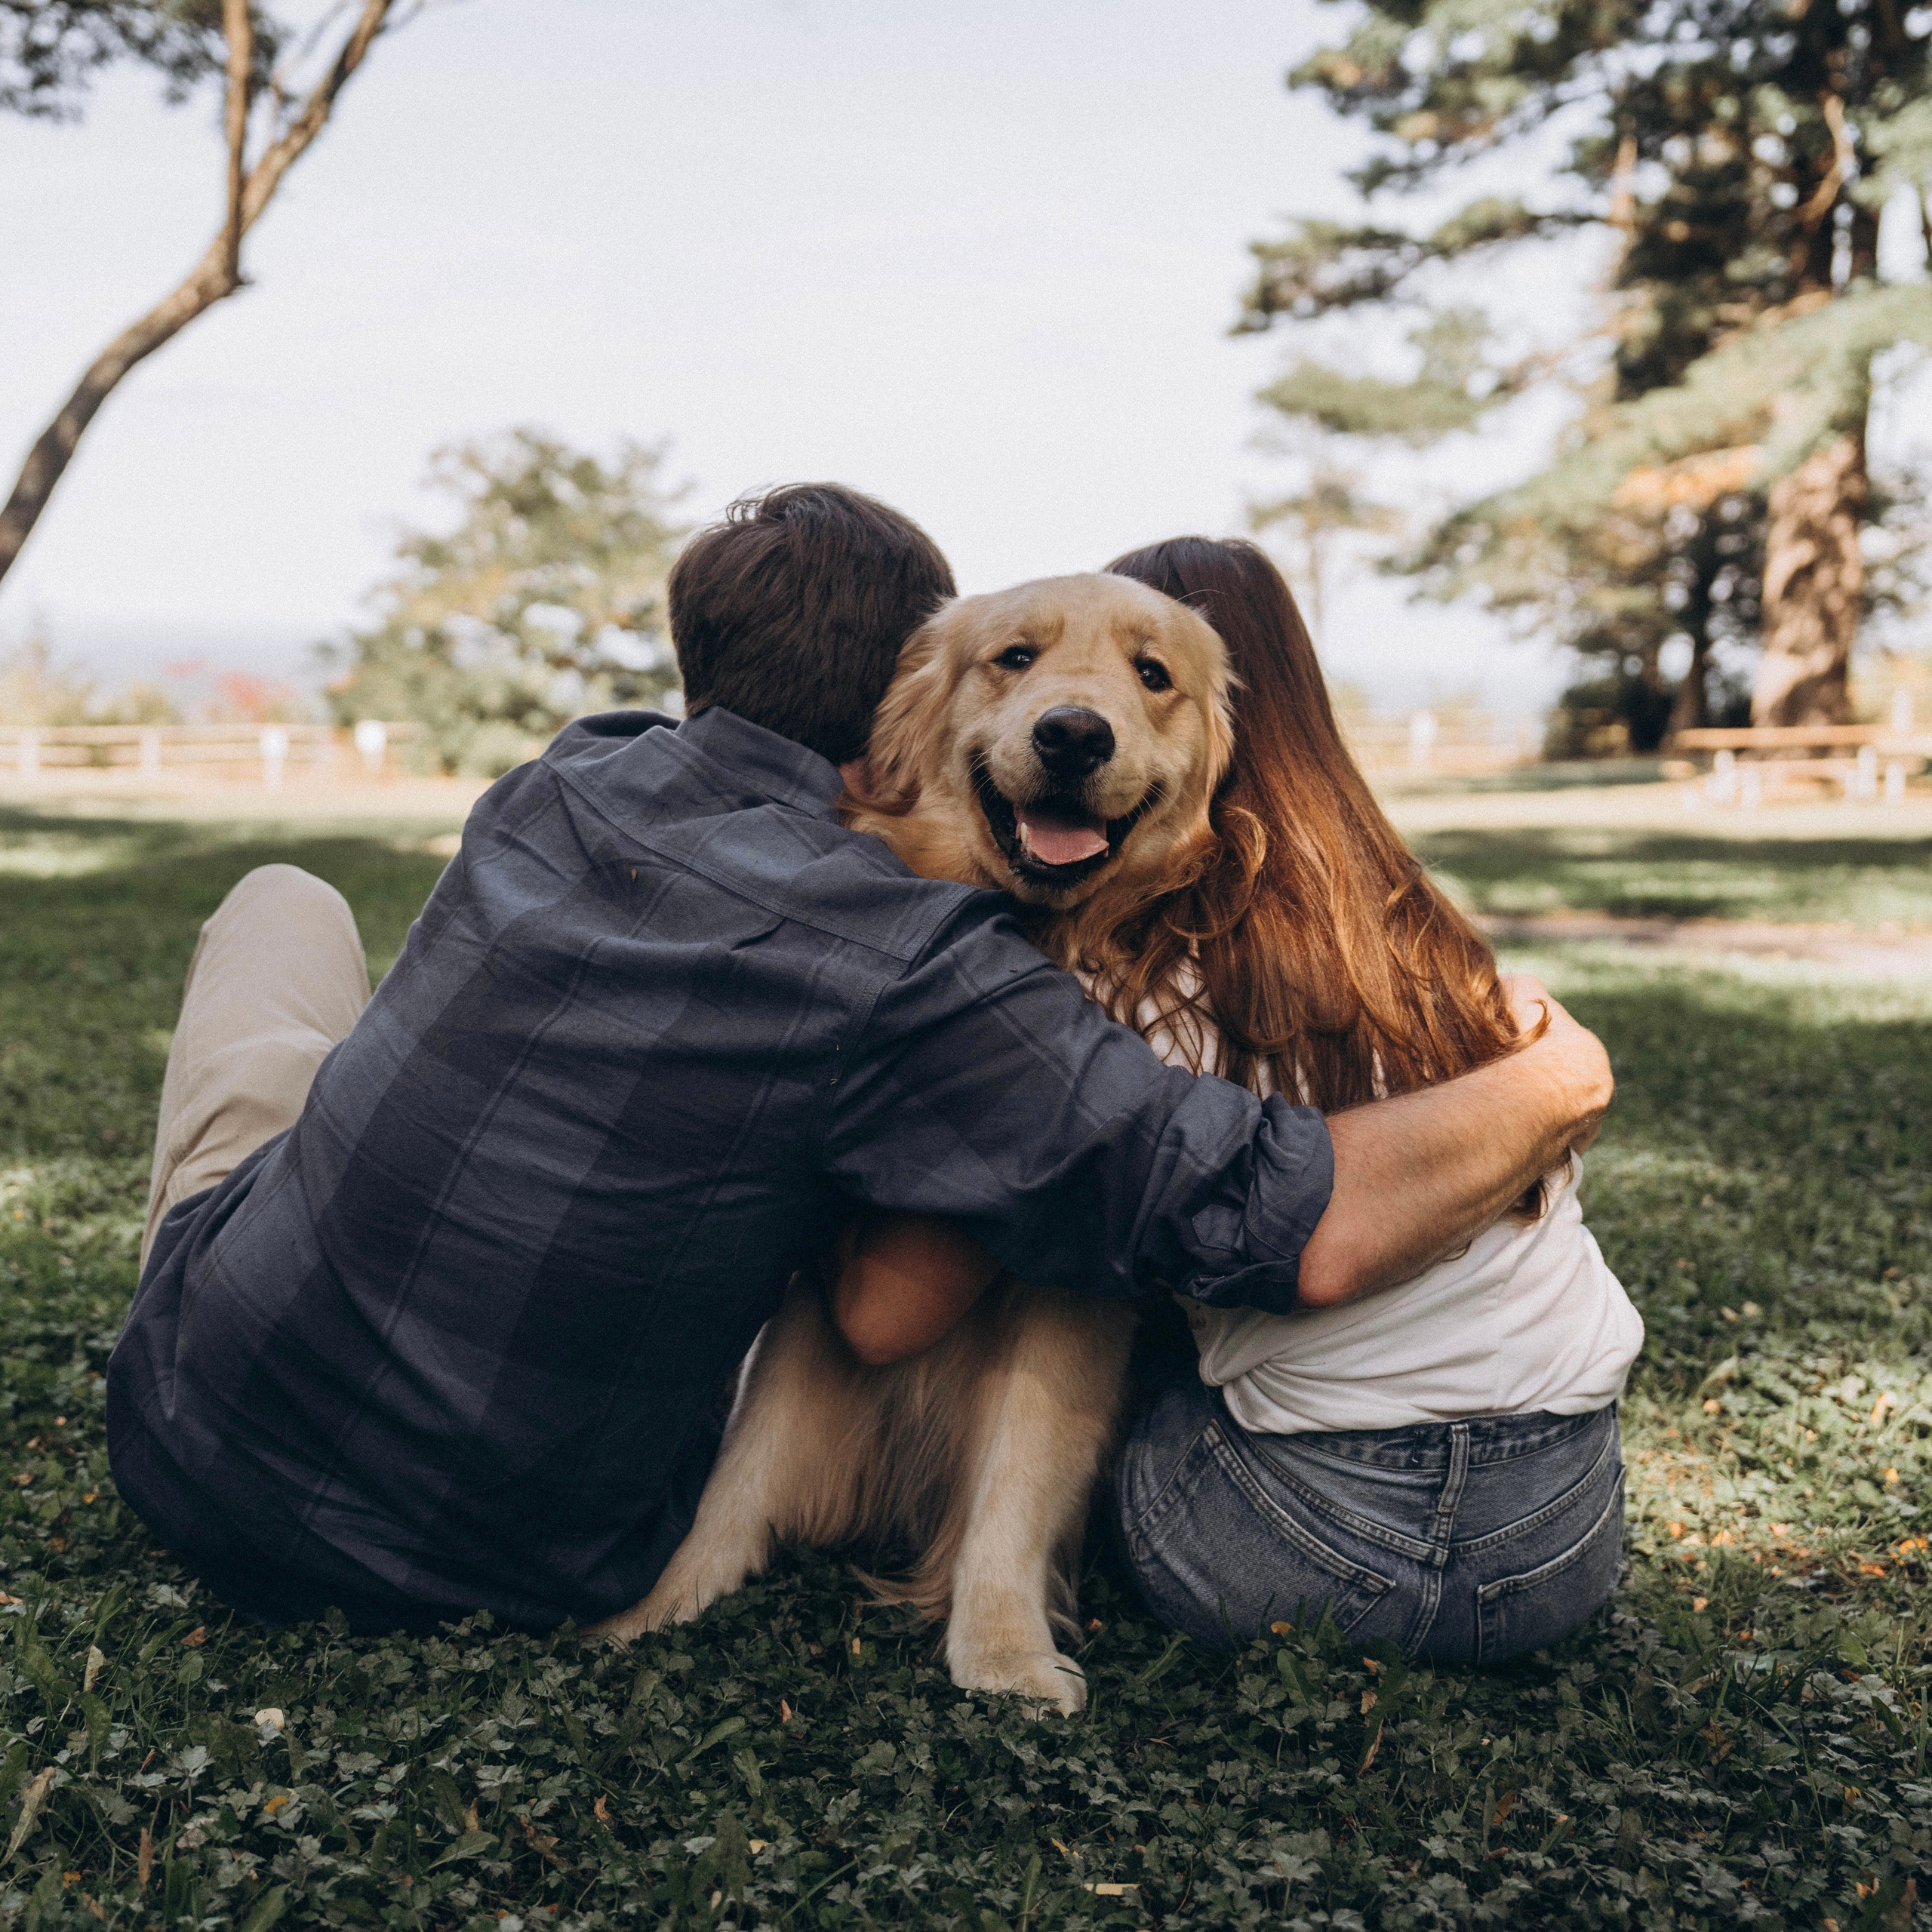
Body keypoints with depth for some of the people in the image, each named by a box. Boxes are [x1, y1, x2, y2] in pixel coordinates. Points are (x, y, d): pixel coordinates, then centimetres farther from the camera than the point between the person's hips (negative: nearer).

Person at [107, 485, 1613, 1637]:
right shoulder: (905, 968, -23)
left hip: (185, 1423, 3)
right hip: (491, 1568, -2)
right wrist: (1546, 1089, -9)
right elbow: (1304, 1230, -27)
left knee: (287, 897, 26)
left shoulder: (560, 786, -7)